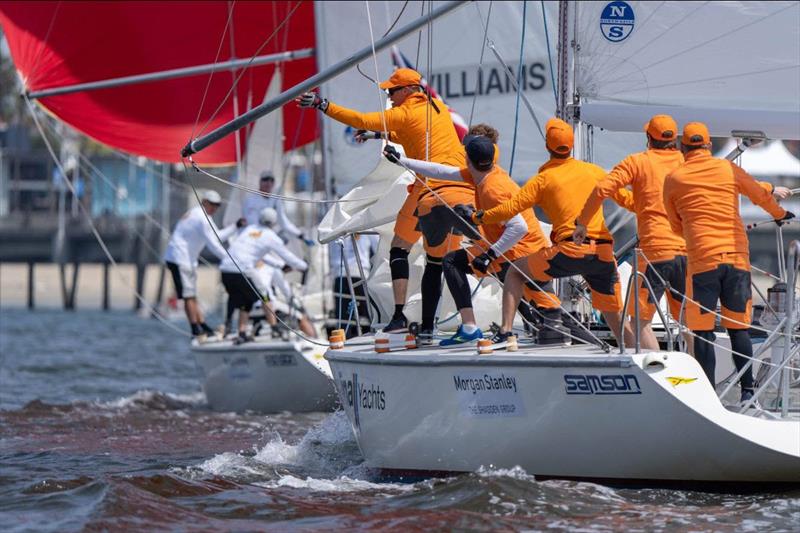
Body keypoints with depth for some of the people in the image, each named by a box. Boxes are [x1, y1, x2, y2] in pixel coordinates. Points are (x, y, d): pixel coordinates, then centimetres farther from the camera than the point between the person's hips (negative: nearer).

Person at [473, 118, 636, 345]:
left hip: (570, 251, -4)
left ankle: (505, 331, 2)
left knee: (515, 272, 15)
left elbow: (511, 208, 1)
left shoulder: (543, 179, 5)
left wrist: (478, 217, 14)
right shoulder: (594, 171, 16)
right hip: (603, 253, 4)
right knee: (615, 318, 17)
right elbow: (624, 198, 26)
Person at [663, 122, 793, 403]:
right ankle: (747, 390, 8)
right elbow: (761, 195, 21)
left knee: (703, 331, 2)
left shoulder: (673, 179, 3)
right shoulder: (728, 169, 6)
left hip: (702, 259, -2)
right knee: (738, 327, 10)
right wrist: (780, 214, 42)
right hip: (737, 256, 2)